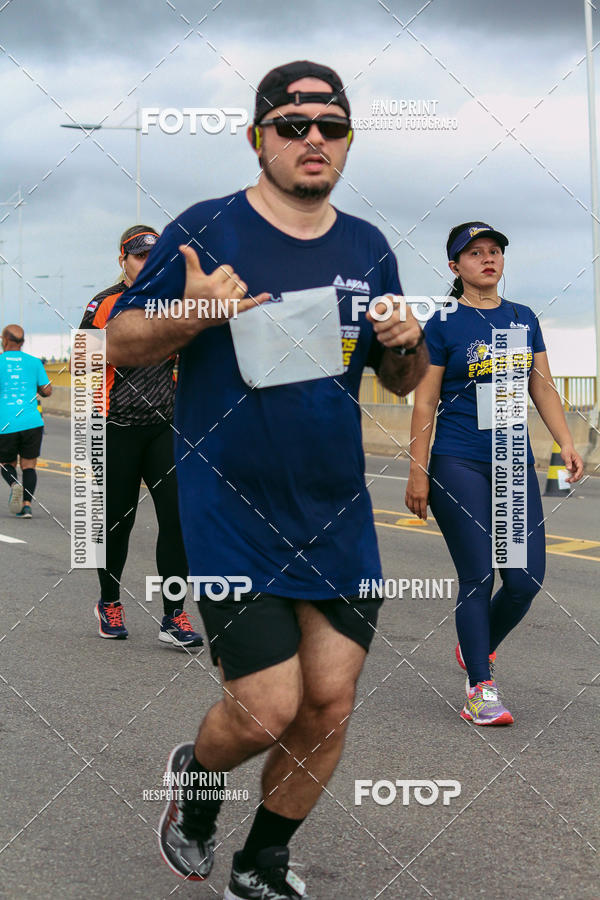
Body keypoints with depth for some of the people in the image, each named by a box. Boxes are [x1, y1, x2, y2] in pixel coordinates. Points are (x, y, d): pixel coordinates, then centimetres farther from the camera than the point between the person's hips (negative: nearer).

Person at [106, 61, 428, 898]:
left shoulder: (368, 248, 8)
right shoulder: (206, 230, -7)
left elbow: (402, 381, 17)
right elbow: (121, 341, -4)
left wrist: (409, 342, -6)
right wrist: (189, 316, -23)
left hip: (339, 514, 5)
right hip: (231, 510, -5)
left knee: (330, 703, 6)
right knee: (268, 711, -7)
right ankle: (195, 776, 29)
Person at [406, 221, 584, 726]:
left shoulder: (524, 319, 12)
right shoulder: (444, 324, -2)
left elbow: (543, 388, 15)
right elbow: (425, 401, -3)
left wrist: (566, 442, 2)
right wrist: (418, 472, -6)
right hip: (459, 465, -5)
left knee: (527, 577, 0)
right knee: (478, 578, -5)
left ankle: (476, 648, 28)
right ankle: (481, 690, 6)